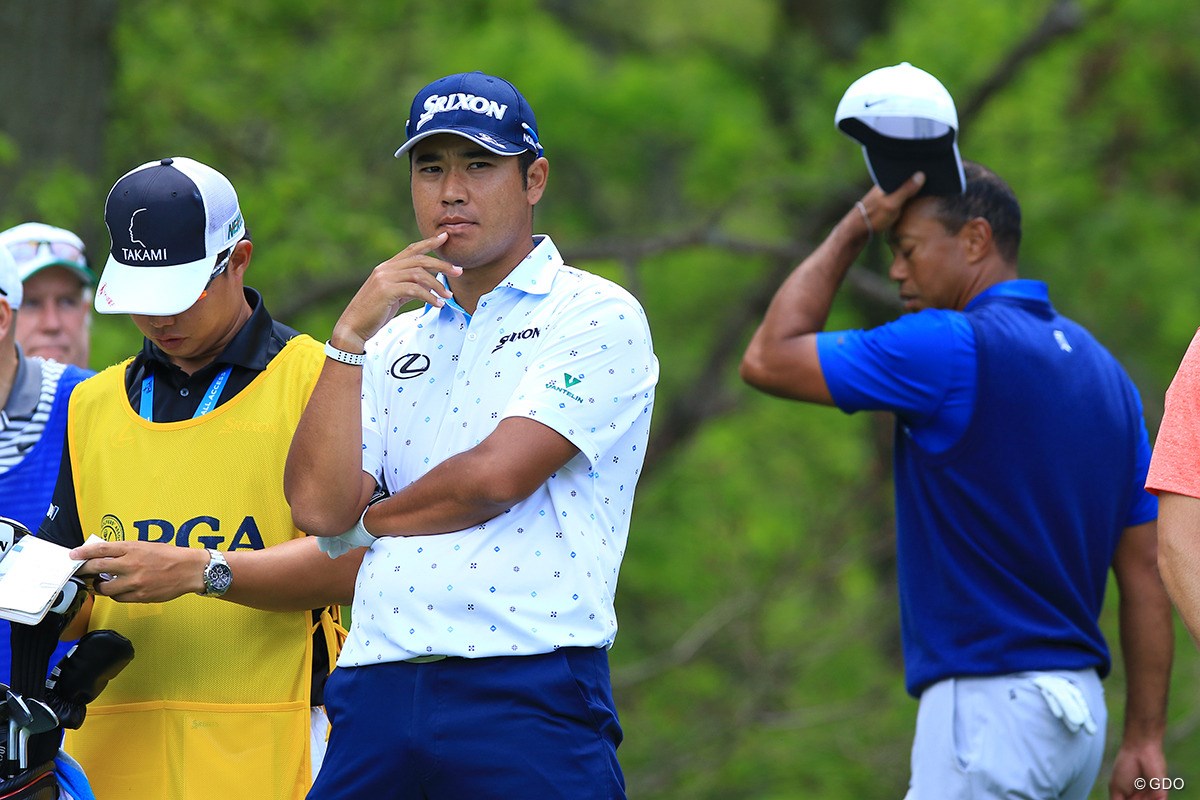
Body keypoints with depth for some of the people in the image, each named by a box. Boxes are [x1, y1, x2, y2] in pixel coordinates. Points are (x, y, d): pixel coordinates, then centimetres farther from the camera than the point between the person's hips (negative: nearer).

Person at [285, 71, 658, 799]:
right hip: (376, 696, 5)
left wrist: (369, 521, 7)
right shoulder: (395, 342, 20)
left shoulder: (597, 319, 2)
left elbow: (496, 474, -9)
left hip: (527, 692, -5)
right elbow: (319, 506, 7)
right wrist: (351, 336, 1)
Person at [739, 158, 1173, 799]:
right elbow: (1146, 574, 14)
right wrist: (1144, 738, 15)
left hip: (991, 704, -9)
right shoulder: (1101, 369, 14)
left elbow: (768, 359, -3)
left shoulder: (951, 349, -12)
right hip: (1078, 707, 9)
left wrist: (858, 226, 1)